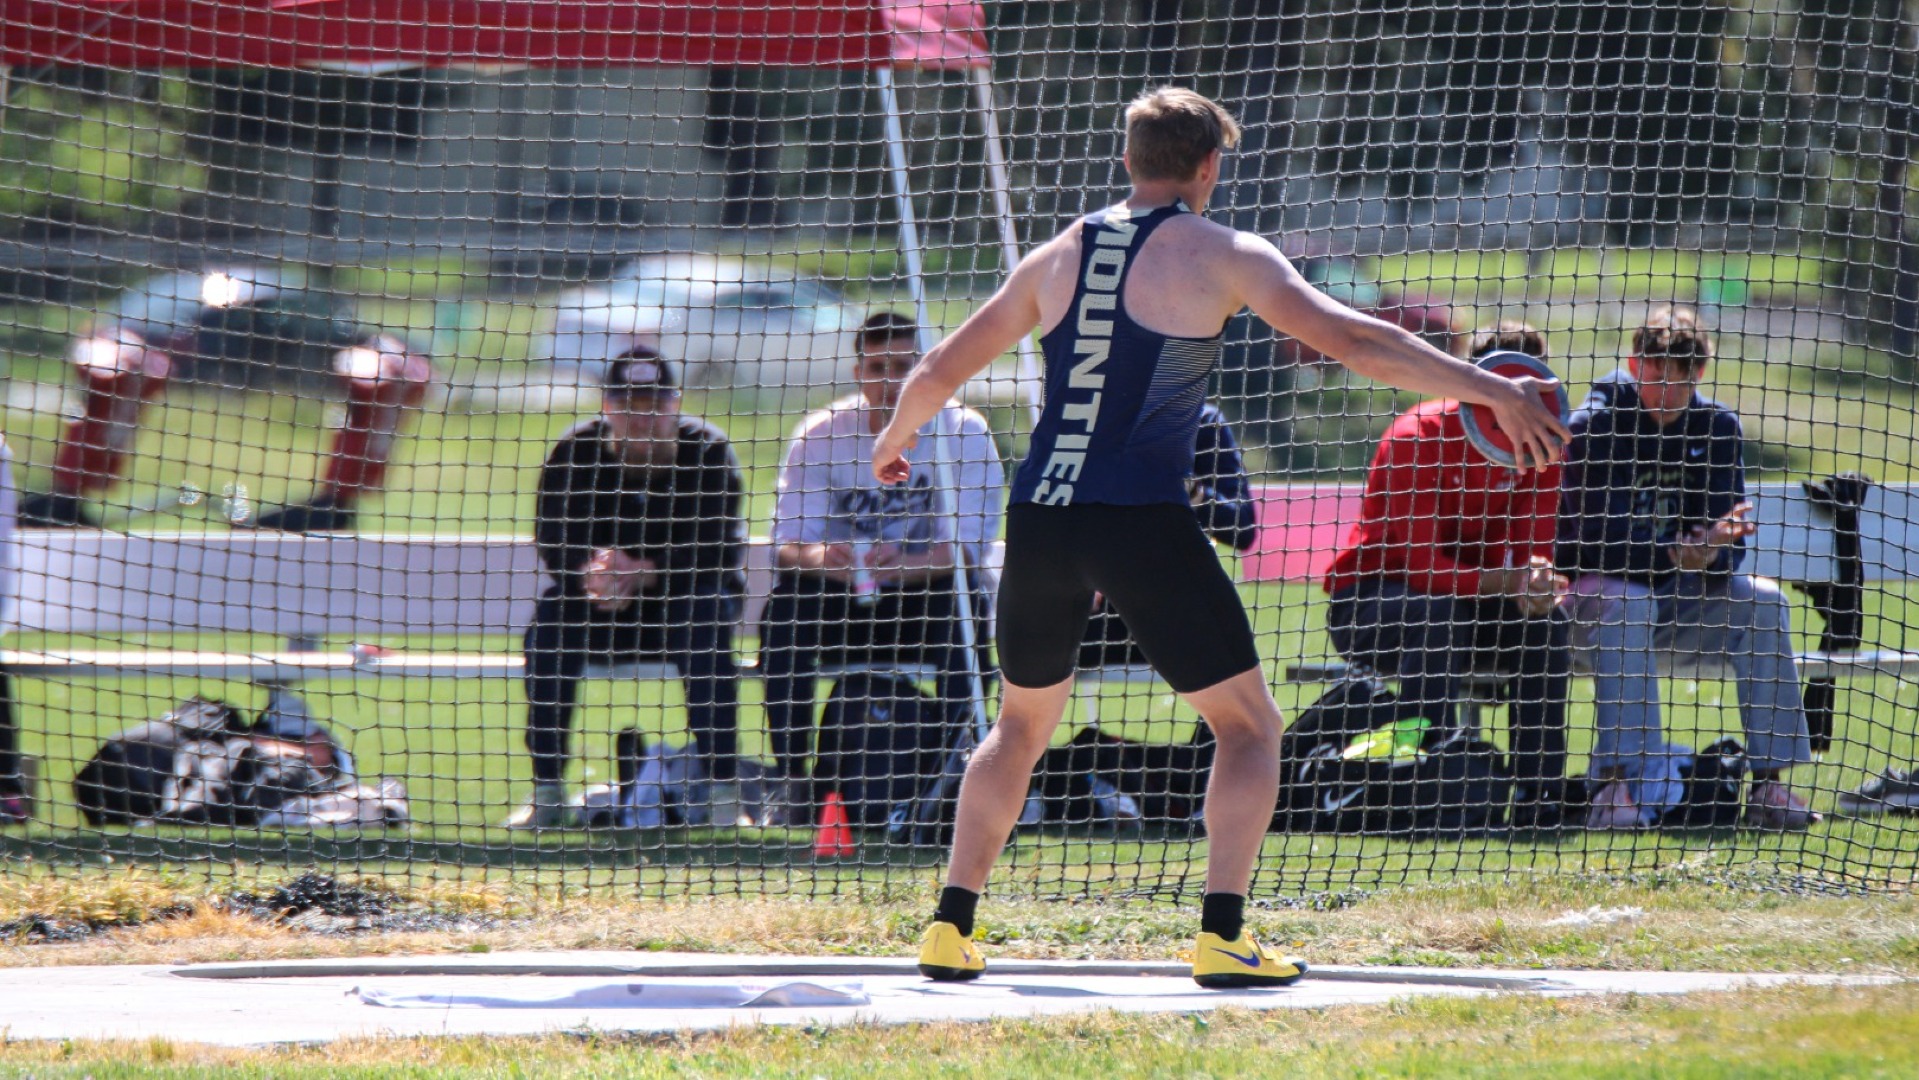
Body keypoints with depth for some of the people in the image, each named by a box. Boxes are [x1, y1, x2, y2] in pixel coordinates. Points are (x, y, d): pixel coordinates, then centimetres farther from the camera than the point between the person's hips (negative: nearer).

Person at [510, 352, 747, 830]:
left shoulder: (708, 451, -11)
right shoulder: (576, 451, -6)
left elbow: (714, 550, -21)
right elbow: (553, 542, -15)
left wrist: (645, 573, -37)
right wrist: (592, 569, -38)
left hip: (681, 597, -2)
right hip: (601, 610, 2)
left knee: (704, 612, -34)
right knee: (551, 612, -27)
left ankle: (724, 794, -32)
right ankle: (547, 794, -24)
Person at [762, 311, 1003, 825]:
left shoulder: (963, 431, -8)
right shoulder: (820, 434, -3)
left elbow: (969, 544, -17)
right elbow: (788, 542, -11)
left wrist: (904, 565, -38)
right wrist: (819, 557, -36)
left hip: (925, 596, -1)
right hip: (842, 607, 1)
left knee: (964, 614, -34)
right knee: (785, 604, -29)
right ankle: (794, 780, -26)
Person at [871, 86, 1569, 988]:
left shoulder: (1058, 256, 15)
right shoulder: (1222, 257, 1)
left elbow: (939, 371, 22)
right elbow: (1349, 340, -8)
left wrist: (895, 439, 43)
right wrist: (1493, 392, -5)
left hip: (1039, 518, 5)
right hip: (1142, 524, -5)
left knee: (1022, 724, 25)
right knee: (1249, 725, 7)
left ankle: (950, 929, 18)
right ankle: (1222, 937, -8)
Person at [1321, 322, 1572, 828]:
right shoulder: (1420, 436, -22)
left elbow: (1533, 550, -8)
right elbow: (1423, 566, -28)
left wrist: (1538, 584, -33)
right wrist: (1508, 581, -41)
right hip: (1366, 601, -5)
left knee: (1548, 619, -20)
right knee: (1436, 611, -36)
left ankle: (1540, 799, -18)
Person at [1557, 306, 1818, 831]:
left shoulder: (1717, 427, 0)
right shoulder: (1595, 424, -13)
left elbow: (1729, 546, -5)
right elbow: (1601, 543, -22)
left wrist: (1711, 552, -30)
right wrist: (1680, 552, -36)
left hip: (1681, 599, 4)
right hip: (1593, 596, -4)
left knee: (1761, 601, -21)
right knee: (1625, 603, -36)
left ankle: (1768, 781, -23)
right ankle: (1620, 779, -43)